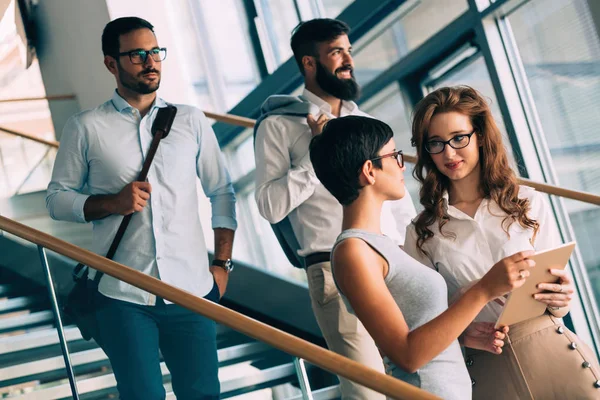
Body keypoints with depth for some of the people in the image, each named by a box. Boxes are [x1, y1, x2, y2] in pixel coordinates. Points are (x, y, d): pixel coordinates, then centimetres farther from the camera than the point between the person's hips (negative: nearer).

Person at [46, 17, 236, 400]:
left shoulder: (190, 120, 7)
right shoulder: (85, 128, 1)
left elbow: (222, 192, 11)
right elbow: (58, 198, 4)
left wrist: (222, 264, 6)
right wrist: (112, 203, -13)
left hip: (193, 291, 2)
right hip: (124, 297, -2)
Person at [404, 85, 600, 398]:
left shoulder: (529, 203, 3)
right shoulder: (422, 233, 3)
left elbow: (559, 287, 8)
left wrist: (560, 300, -14)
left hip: (553, 350, 0)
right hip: (484, 370, 0)